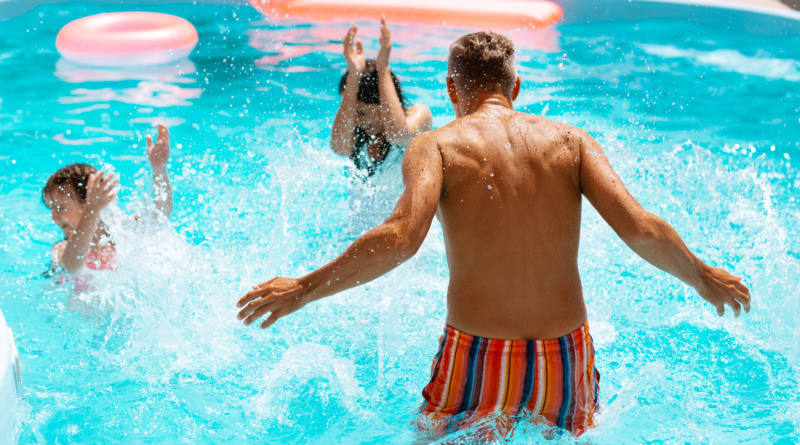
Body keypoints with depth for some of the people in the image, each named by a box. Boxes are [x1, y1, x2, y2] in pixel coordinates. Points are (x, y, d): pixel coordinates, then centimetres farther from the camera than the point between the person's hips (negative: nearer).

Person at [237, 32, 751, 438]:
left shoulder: (437, 145, -3)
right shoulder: (571, 140, 4)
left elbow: (400, 239, -19)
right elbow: (641, 229, -6)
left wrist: (302, 290, -10)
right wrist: (703, 277, 12)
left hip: (477, 359, -3)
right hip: (566, 358, 3)